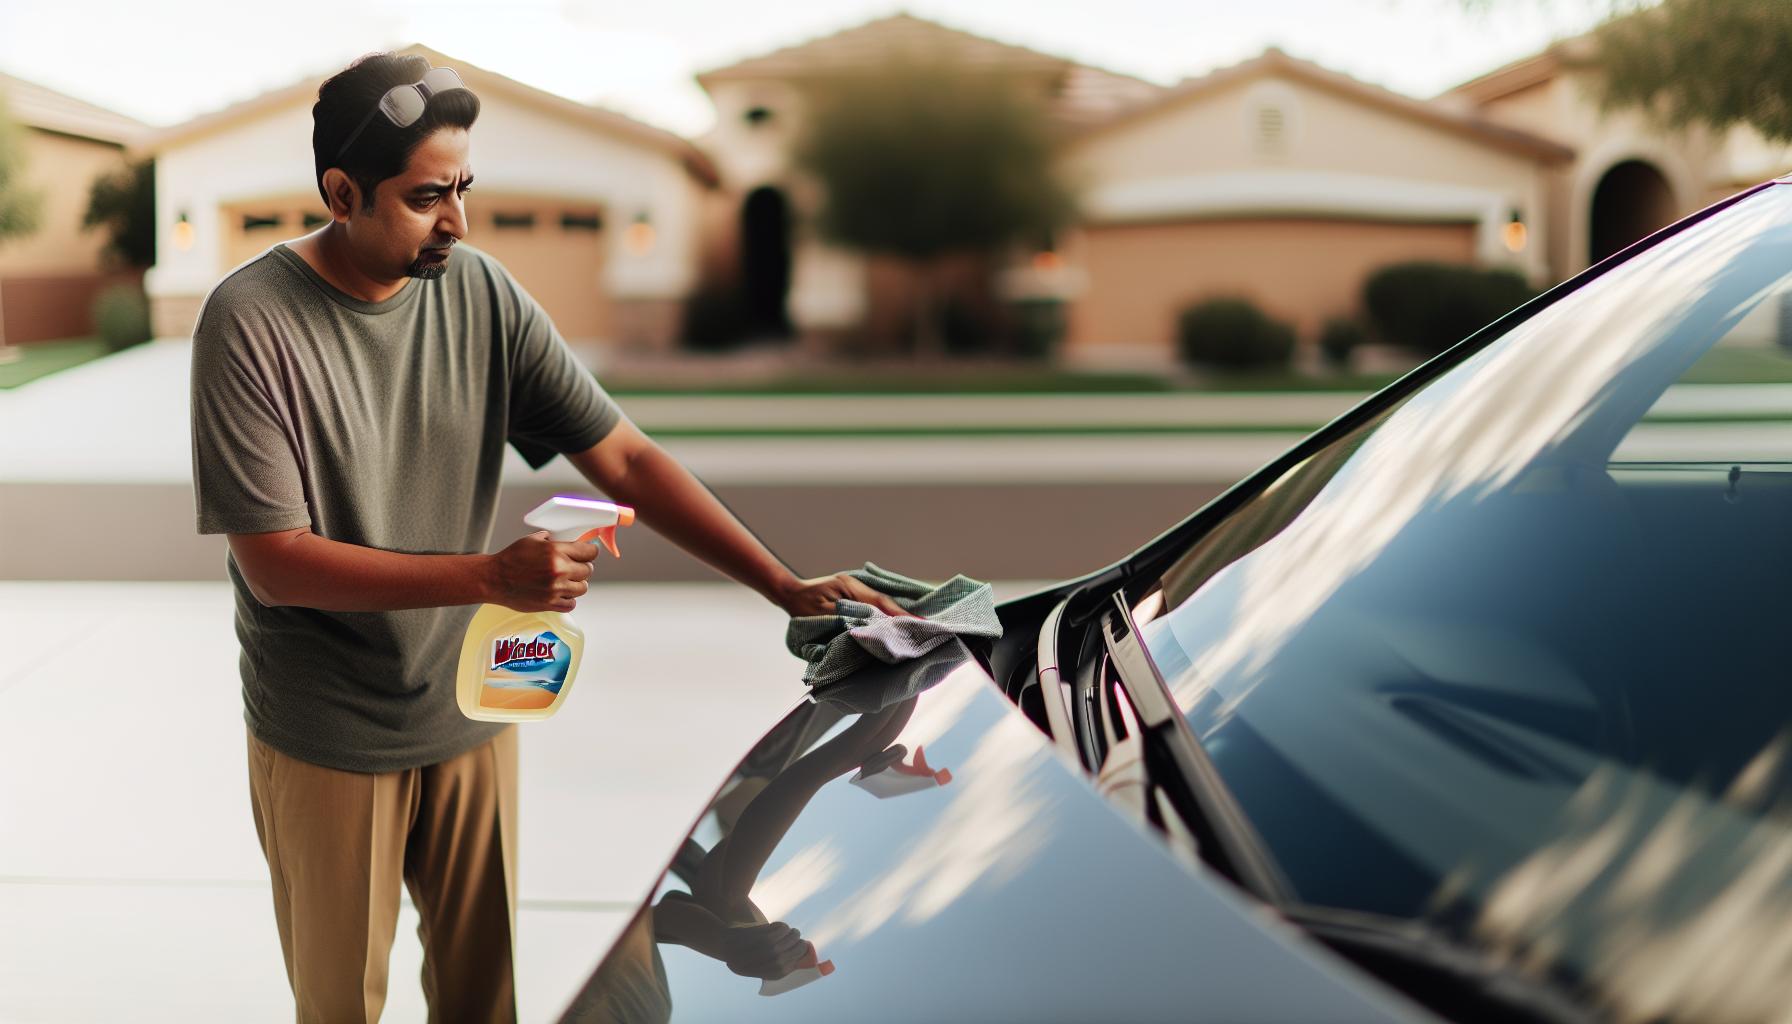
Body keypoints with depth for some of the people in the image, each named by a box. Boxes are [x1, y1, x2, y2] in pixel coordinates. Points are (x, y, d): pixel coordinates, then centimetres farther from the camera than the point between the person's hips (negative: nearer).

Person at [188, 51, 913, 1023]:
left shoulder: (482, 294, -6)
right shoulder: (252, 322, -18)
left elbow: (623, 459, -6)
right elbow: (276, 562, -21)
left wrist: (787, 586, -15)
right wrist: (490, 576, -30)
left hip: (472, 715, 4)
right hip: (327, 747, -3)